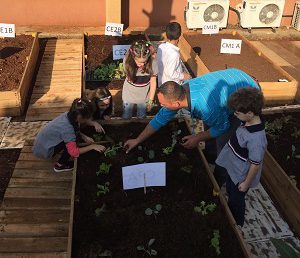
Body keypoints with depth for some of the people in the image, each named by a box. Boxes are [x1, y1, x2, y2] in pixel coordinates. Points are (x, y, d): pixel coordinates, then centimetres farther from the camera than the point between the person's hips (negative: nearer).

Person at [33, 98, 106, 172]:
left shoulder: (68, 115, -11)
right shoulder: (67, 127, -33)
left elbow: (75, 130, 11)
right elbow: (74, 152, -30)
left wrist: (84, 137, -4)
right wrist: (92, 146, -21)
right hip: (43, 151, -8)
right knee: (72, 140, -17)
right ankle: (60, 165, 0)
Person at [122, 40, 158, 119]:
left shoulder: (152, 63, -29)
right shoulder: (127, 61, -29)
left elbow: (153, 83, -14)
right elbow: (129, 77, -10)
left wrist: (150, 100, -6)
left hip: (144, 97, 0)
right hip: (129, 95, 0)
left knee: (141, 117, 26)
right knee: (126, 117, 23)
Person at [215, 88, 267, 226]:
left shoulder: (256, 138, -40)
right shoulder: (249, 121, -15)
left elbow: (255, 164, -28)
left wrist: (246, 183, -14)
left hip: (241, 175, -8)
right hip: (233, 168, 8)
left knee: (236, 200, 19)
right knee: (229, 191, 31)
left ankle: (237, 224, 48)